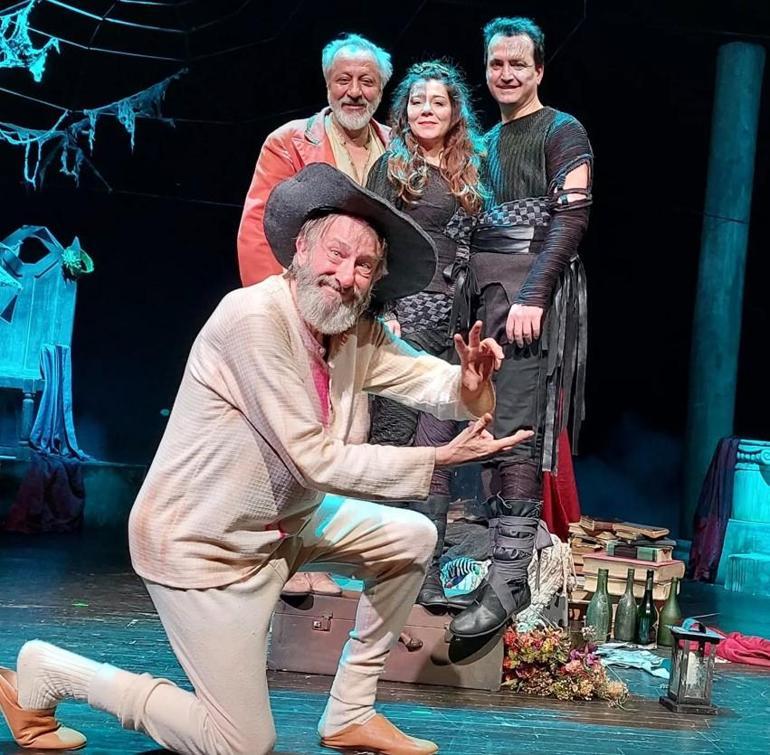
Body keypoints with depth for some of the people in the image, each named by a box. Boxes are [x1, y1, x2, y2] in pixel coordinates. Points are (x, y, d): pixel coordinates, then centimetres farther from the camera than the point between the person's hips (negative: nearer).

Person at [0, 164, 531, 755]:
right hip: (200, 544, -9)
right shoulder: (255, 318, -26)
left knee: (412, 539, 8)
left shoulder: (358, 334, 0)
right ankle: (50, 673, 8)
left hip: (283, 522, 9)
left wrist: (471, 383, -24)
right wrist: (440, 461, -26)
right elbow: (315, 461, -26)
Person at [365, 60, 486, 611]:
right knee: (393, 436, -6)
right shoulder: (392, 167, 5)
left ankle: (428, 575, -2)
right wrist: (384, 313, -13)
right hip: (406, 314, -4)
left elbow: (472, 250, 18)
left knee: (437, 446, -1)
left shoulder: (471, 173, 18)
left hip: (456, 322, 4)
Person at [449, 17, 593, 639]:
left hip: (532, 292, -7)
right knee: (488, 426, 3)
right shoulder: (486, 143, 23)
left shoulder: (563, 133, 1)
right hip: (484, 294, 7)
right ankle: (517, 536, 12)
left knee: (515, 431, -15)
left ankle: (510, 579, -17)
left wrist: (531, 298, -20)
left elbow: (571, 217, -10)